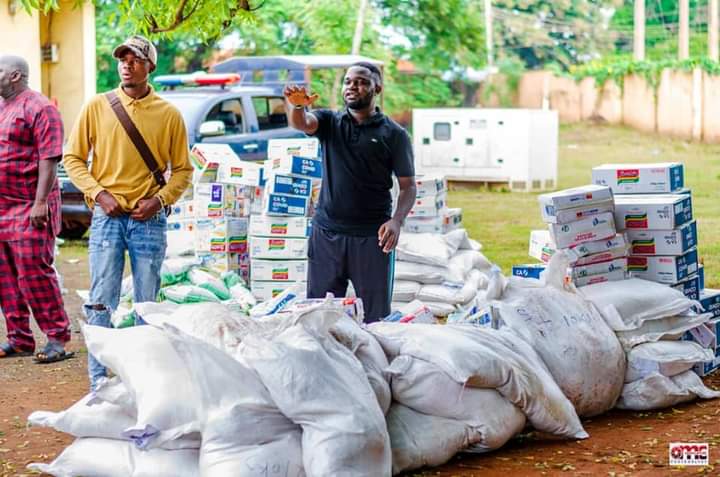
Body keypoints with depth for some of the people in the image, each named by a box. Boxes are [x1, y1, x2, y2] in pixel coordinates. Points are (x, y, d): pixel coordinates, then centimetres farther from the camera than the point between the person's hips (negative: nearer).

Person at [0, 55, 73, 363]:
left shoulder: (38, 109, -9)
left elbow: (49, 159, -15)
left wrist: (40, 202, -21)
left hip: (28, 208, -8)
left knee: (34, 274, -10)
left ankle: (57, 337, -2)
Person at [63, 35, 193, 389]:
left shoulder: (169, 115, 4)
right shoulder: (97, 107, 4)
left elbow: (182, 170, 8)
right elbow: (73, 158, 7)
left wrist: (159, 199, -8)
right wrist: (98, 193, -7)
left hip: (149, 218, 0)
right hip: (107, 215, 0)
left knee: (148, 303, 5)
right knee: (102, 302, -2)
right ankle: (99, 379, 2)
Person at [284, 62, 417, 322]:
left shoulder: (394, 134, 3)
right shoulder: (330, 122, 8)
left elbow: (408, 186, 2)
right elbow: (301, 123, -13)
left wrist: (396, 220, -17)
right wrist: (296, 105, -38)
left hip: (372, 236, -2)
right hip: (326, 232, 2)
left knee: (376, 317, 2)